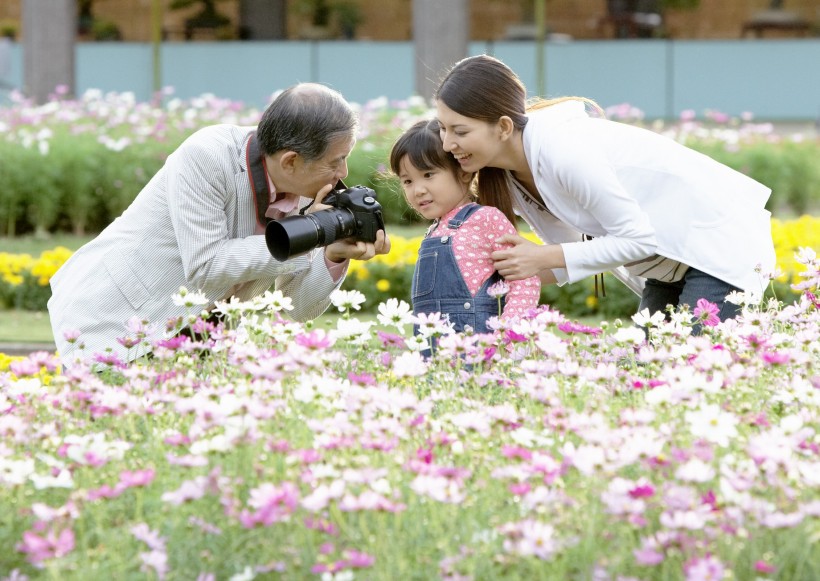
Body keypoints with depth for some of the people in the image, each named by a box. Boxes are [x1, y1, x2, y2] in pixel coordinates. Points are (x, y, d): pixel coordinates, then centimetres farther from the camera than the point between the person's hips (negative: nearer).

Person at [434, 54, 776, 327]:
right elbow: (574, 247, 1)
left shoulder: (561, 150, -30)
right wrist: (526, 271, -18)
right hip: (668, 263, 9)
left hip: (721, 237, -9)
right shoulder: (512, 176, -3)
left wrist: (544, 259, -24)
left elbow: (638, 239, -25)